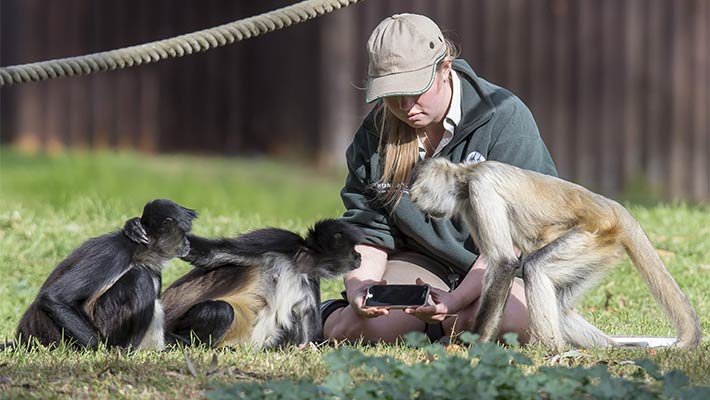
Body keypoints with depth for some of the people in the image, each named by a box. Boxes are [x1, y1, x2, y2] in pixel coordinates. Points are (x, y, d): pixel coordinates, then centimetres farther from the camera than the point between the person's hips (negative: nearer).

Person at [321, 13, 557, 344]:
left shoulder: (506, 118, -17)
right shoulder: (376, 133, -2)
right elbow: (366, 227, 2)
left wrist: (456, 301, -31)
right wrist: (359, 288, -20)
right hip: (423, 261, 3)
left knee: (510, 319, -38)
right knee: (365, 324, -28)